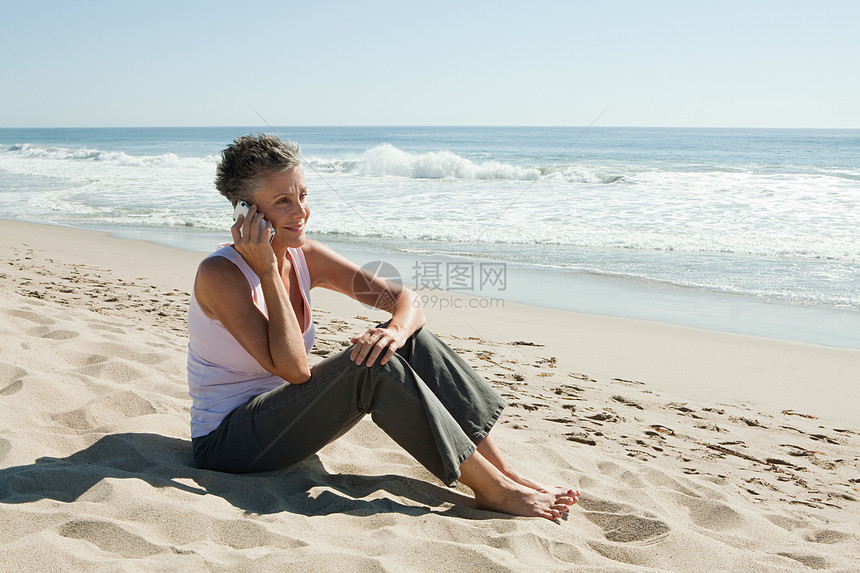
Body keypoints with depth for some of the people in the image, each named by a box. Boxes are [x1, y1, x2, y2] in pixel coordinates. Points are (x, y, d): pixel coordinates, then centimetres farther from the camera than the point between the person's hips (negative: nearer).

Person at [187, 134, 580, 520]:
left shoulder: (305, 257, 0)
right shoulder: (219, 274, -19)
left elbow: (407, 299, -3)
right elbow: (293, 368, -28)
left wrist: (397, 330, -26)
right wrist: (267, 270, -25)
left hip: (276, 417, 7)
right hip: (224, 442, -7)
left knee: (404, 341, -11)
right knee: (369, 366, -29)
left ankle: (504, 471, -13)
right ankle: (493, 490, -23)